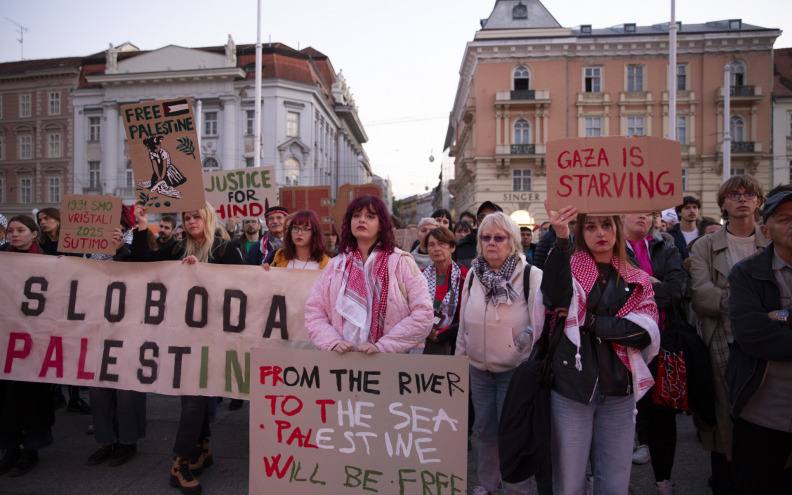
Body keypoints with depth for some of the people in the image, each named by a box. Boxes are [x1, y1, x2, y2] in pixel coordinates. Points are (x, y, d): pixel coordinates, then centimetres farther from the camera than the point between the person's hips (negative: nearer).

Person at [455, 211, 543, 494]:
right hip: (479, 370, 4)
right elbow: (464, 324, 9)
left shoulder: (531, 276, -11)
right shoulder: (473, 275, 2)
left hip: (516, 370, -4)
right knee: (485, 430, 17)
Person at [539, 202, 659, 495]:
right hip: (571, 388, -2)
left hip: (619, 393, 3)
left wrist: (587, 321, -14)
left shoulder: (637, 280, 8)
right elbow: (554, 298, -24)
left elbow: (646, 333, -6)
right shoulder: (568, 268, -1)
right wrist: (561, 240, -36)